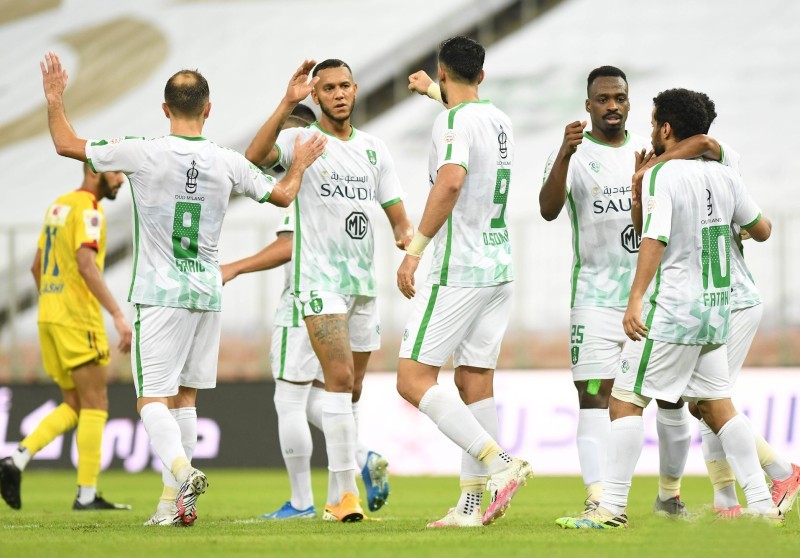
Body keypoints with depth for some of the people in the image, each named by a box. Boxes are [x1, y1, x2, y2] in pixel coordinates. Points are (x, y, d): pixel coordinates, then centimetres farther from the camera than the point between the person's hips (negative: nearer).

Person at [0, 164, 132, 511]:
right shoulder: (87, 210, -11)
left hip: (49, 315, 9)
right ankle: (87, 494, -3)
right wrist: (118, 315, -29)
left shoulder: (58, 206, 17)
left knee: (73, 407, 12)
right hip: (78, 319, -9)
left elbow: (37, 267, 22)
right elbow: (86, 265, -25)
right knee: (95, 407, -2)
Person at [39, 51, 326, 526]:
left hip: (159, 294, -4)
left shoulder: (144, 153, -11)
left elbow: (67, 145, -1)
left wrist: (55, 99, 14)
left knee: (152, 397, -6)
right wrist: (301, 164, 32)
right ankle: (178, 500, 14)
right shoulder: (227, 162, -1)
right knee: (184, 394, 15)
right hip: (208, 292, 4)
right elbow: (283, 195, 14)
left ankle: (183, 470, -31)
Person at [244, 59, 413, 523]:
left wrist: (406, 235, -9)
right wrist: (288, 104, -30)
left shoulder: (374, 149, 14)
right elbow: (256, 156, -23)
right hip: (320, 279, -6)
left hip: (365, 283, 6)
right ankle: (346, 491, -19)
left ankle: (336, 498, 17)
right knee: (340, 379, -18)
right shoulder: (301, 141, -2)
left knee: (352, 391, 9)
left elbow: (397, 213, 14)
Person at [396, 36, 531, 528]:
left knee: (414, 379, -7)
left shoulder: (454, 121, -12)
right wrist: (432, 91, 55)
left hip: (458, 271, -8)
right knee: (475, 382, 7)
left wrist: (414, 250, -26)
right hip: (500, 269, 8)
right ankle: (473, 503, 4)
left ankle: (499, 461, -19)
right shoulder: (499, 120, 13)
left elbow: (452, 180, -29)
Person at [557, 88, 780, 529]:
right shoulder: (724, 176, 9)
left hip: (671, 310, -7)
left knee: (625, 401, -4)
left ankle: (613, 507, -8)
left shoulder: (661, 175, -10)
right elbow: (761, 230, 21)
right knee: (717, 406, 12)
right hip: (714, 310, 7)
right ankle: (762, 504, 8)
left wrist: (636, 299, -27)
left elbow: (655, 238, -21)